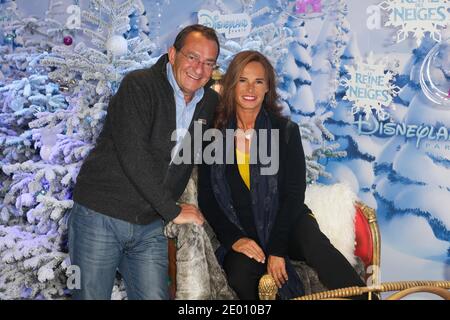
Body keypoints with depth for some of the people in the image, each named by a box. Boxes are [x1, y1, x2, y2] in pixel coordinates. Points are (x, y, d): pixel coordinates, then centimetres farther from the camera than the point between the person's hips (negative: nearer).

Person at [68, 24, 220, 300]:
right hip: (100, 216, -4)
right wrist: (173, 211, -16)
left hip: (150, 226, 5)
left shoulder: (211, 103, 7)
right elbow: (133, 156, -22)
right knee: (91, 295, 3)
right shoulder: (139, 86, -13)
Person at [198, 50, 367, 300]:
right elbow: (206, 197, 5)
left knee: (317, 246, -34)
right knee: (240, 275, -32)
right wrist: (234, 239, -10)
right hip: (240, 231, 1)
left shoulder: (286, 131, 2)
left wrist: (277, 249, -13)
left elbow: (294, 192, -3)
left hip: (286, 223, 0)